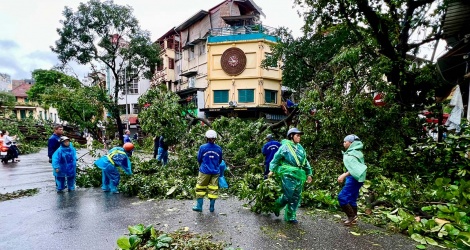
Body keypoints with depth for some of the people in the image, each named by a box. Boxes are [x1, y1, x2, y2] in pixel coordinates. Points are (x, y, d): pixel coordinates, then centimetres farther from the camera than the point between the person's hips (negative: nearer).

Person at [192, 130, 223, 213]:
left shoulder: (202, 147, -10)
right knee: (213, 188, 10)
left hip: (205, 171, -2)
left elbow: (199, 159, 2)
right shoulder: (219, 148, -3)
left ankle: (199, 206, 14)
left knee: (200, 187, 11)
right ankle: (212, 207, 17)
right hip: (215, 171, 2)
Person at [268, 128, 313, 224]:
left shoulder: (300, 148, 17)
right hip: (288, 175, -7)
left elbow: (306, 162, 23)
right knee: (287, 196, -7)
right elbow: (276, 158, -2)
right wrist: (272, 170, -7)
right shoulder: (285, 146, -3)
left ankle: (290, 216, 19)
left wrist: (309, 173, 20)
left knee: (296, 197, 8)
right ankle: (277, 207, 21)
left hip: (299, 176, 7)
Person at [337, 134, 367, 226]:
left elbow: (354, 168, -33)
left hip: (354, 179, -10)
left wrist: (344, 175, -40)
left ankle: (352, 216, 0)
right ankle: (353, 218, 25)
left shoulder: (351, 154, -19)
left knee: (342, 197, -8)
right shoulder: (356, 151, 13)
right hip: (355, 178, 10)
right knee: (351, 199, 16)